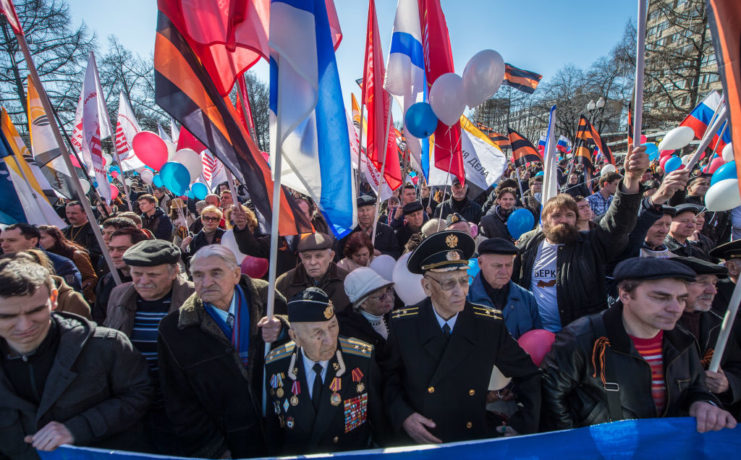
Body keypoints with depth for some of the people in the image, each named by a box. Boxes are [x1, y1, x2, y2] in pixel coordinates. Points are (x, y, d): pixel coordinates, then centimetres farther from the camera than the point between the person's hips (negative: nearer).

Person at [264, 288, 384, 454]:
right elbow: (272, 424, 6)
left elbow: (379, 419, 0)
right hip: (296, 455, 1)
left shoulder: (364, 359, -13)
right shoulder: (274, 365, -8)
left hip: (354, 454, -1)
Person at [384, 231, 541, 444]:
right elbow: (388, 375, 3)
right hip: (419, 442, -1)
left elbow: (528, 376, 6)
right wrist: (402, 416, -11)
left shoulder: (490, 324, -8)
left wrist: (523, 426, -1)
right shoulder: (403, 324, -10)